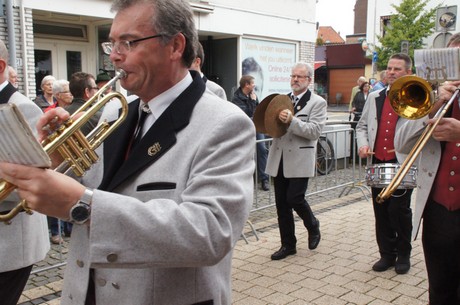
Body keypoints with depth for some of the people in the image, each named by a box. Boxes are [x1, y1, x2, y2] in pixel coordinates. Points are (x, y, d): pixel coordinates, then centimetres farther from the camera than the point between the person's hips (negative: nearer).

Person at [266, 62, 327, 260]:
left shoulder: (317, 103, -2)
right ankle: (288, 244, 20)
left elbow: (314, 131, -14)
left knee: (294, 199, -9)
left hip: (299, 160, -5)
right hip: (279, 159, 5)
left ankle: (313, 226, 23)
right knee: (281, 203, 7)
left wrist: (292, 120, -25)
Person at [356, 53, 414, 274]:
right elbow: (362, 125, 19)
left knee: (399, 210, -3)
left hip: (403, 165, -4)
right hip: (377, 164, 5)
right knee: (381, 211, 10)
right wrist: (363, 144, 3)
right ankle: (387, 254, 25)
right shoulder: (374, 97, 13)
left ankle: (403, 254, 19)